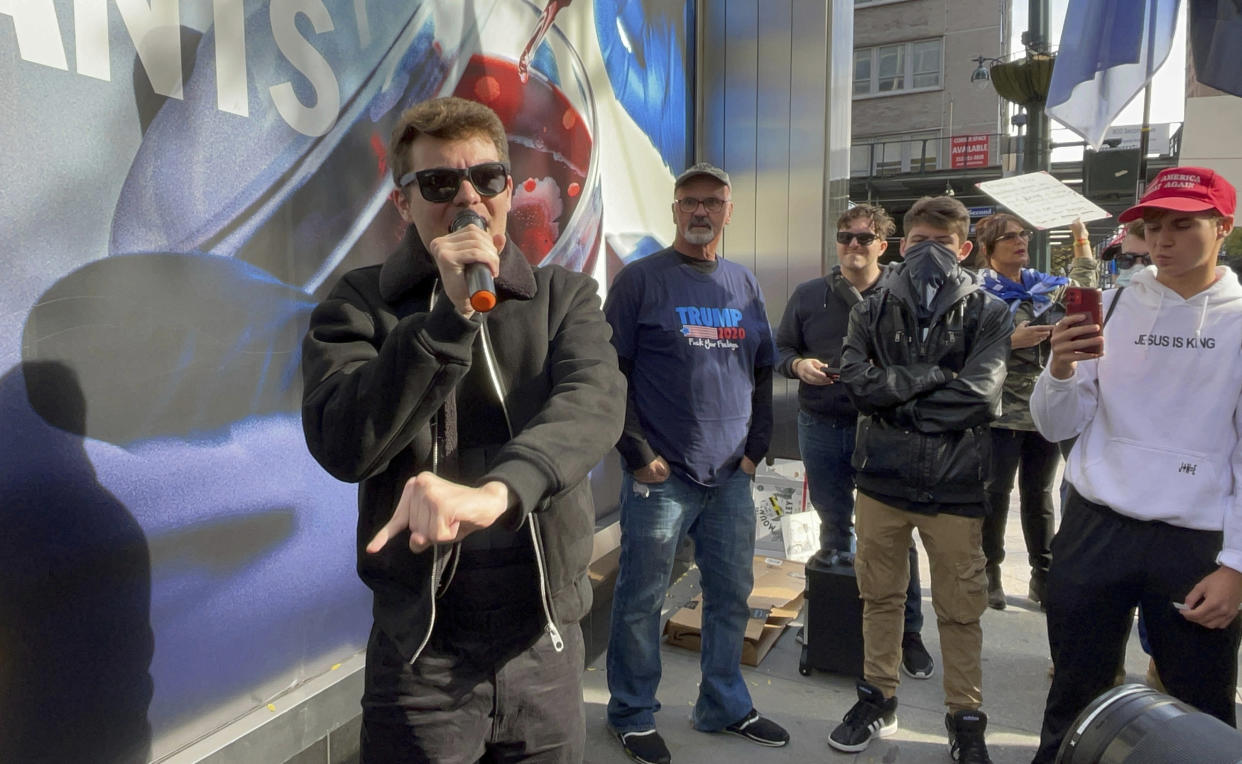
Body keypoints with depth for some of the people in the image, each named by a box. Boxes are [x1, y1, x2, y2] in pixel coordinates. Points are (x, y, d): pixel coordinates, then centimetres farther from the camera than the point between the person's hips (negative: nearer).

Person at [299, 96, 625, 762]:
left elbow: (593, 403, -18)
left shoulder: (564, 297, 1)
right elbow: (345, 446, -15)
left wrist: (498, 488, -36)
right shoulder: (359, 305, -1)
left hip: (547, 642, 2)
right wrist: (450, 316, -22)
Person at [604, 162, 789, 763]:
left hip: (731, 476, 5)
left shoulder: (744, 284, 13)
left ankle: (724, 707, 33)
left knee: (732, 594, 14)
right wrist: (638, 454, -11)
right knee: (641, 600, 4)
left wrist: (756, 446, 8)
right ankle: (632, 714, 24)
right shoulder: (641, 279, -3)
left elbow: (762, 372, 17)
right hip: (661, 474, -5)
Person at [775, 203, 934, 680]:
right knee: (833, 522, 18)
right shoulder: (809, 295, 6)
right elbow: (780, 348, 12)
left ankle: (908, 631, 19)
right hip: (821, 429, 3)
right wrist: (798, 364, -8)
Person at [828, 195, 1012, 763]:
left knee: (960, 609, 10)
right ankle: (878, 701, 34)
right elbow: (856, 381, -10)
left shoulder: (988, 313, 0)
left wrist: (895, 394, -11)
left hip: (955, 486, -2)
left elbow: (979, 396, -15)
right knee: (880, 596, 16)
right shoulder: (873, 311, 5)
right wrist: (934, 377, -13)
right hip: (882, 479, 2)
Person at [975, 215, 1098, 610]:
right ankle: (990, 573, 17)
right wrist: (1011, 341, -19)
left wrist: (1081, 239, 27)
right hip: (1001, 413, -5)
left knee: (1039, 495, 14)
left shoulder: (1046, 286, 12)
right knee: (995, 493, 2)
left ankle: (1043, 576, 25)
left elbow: (1084, 288, 32)